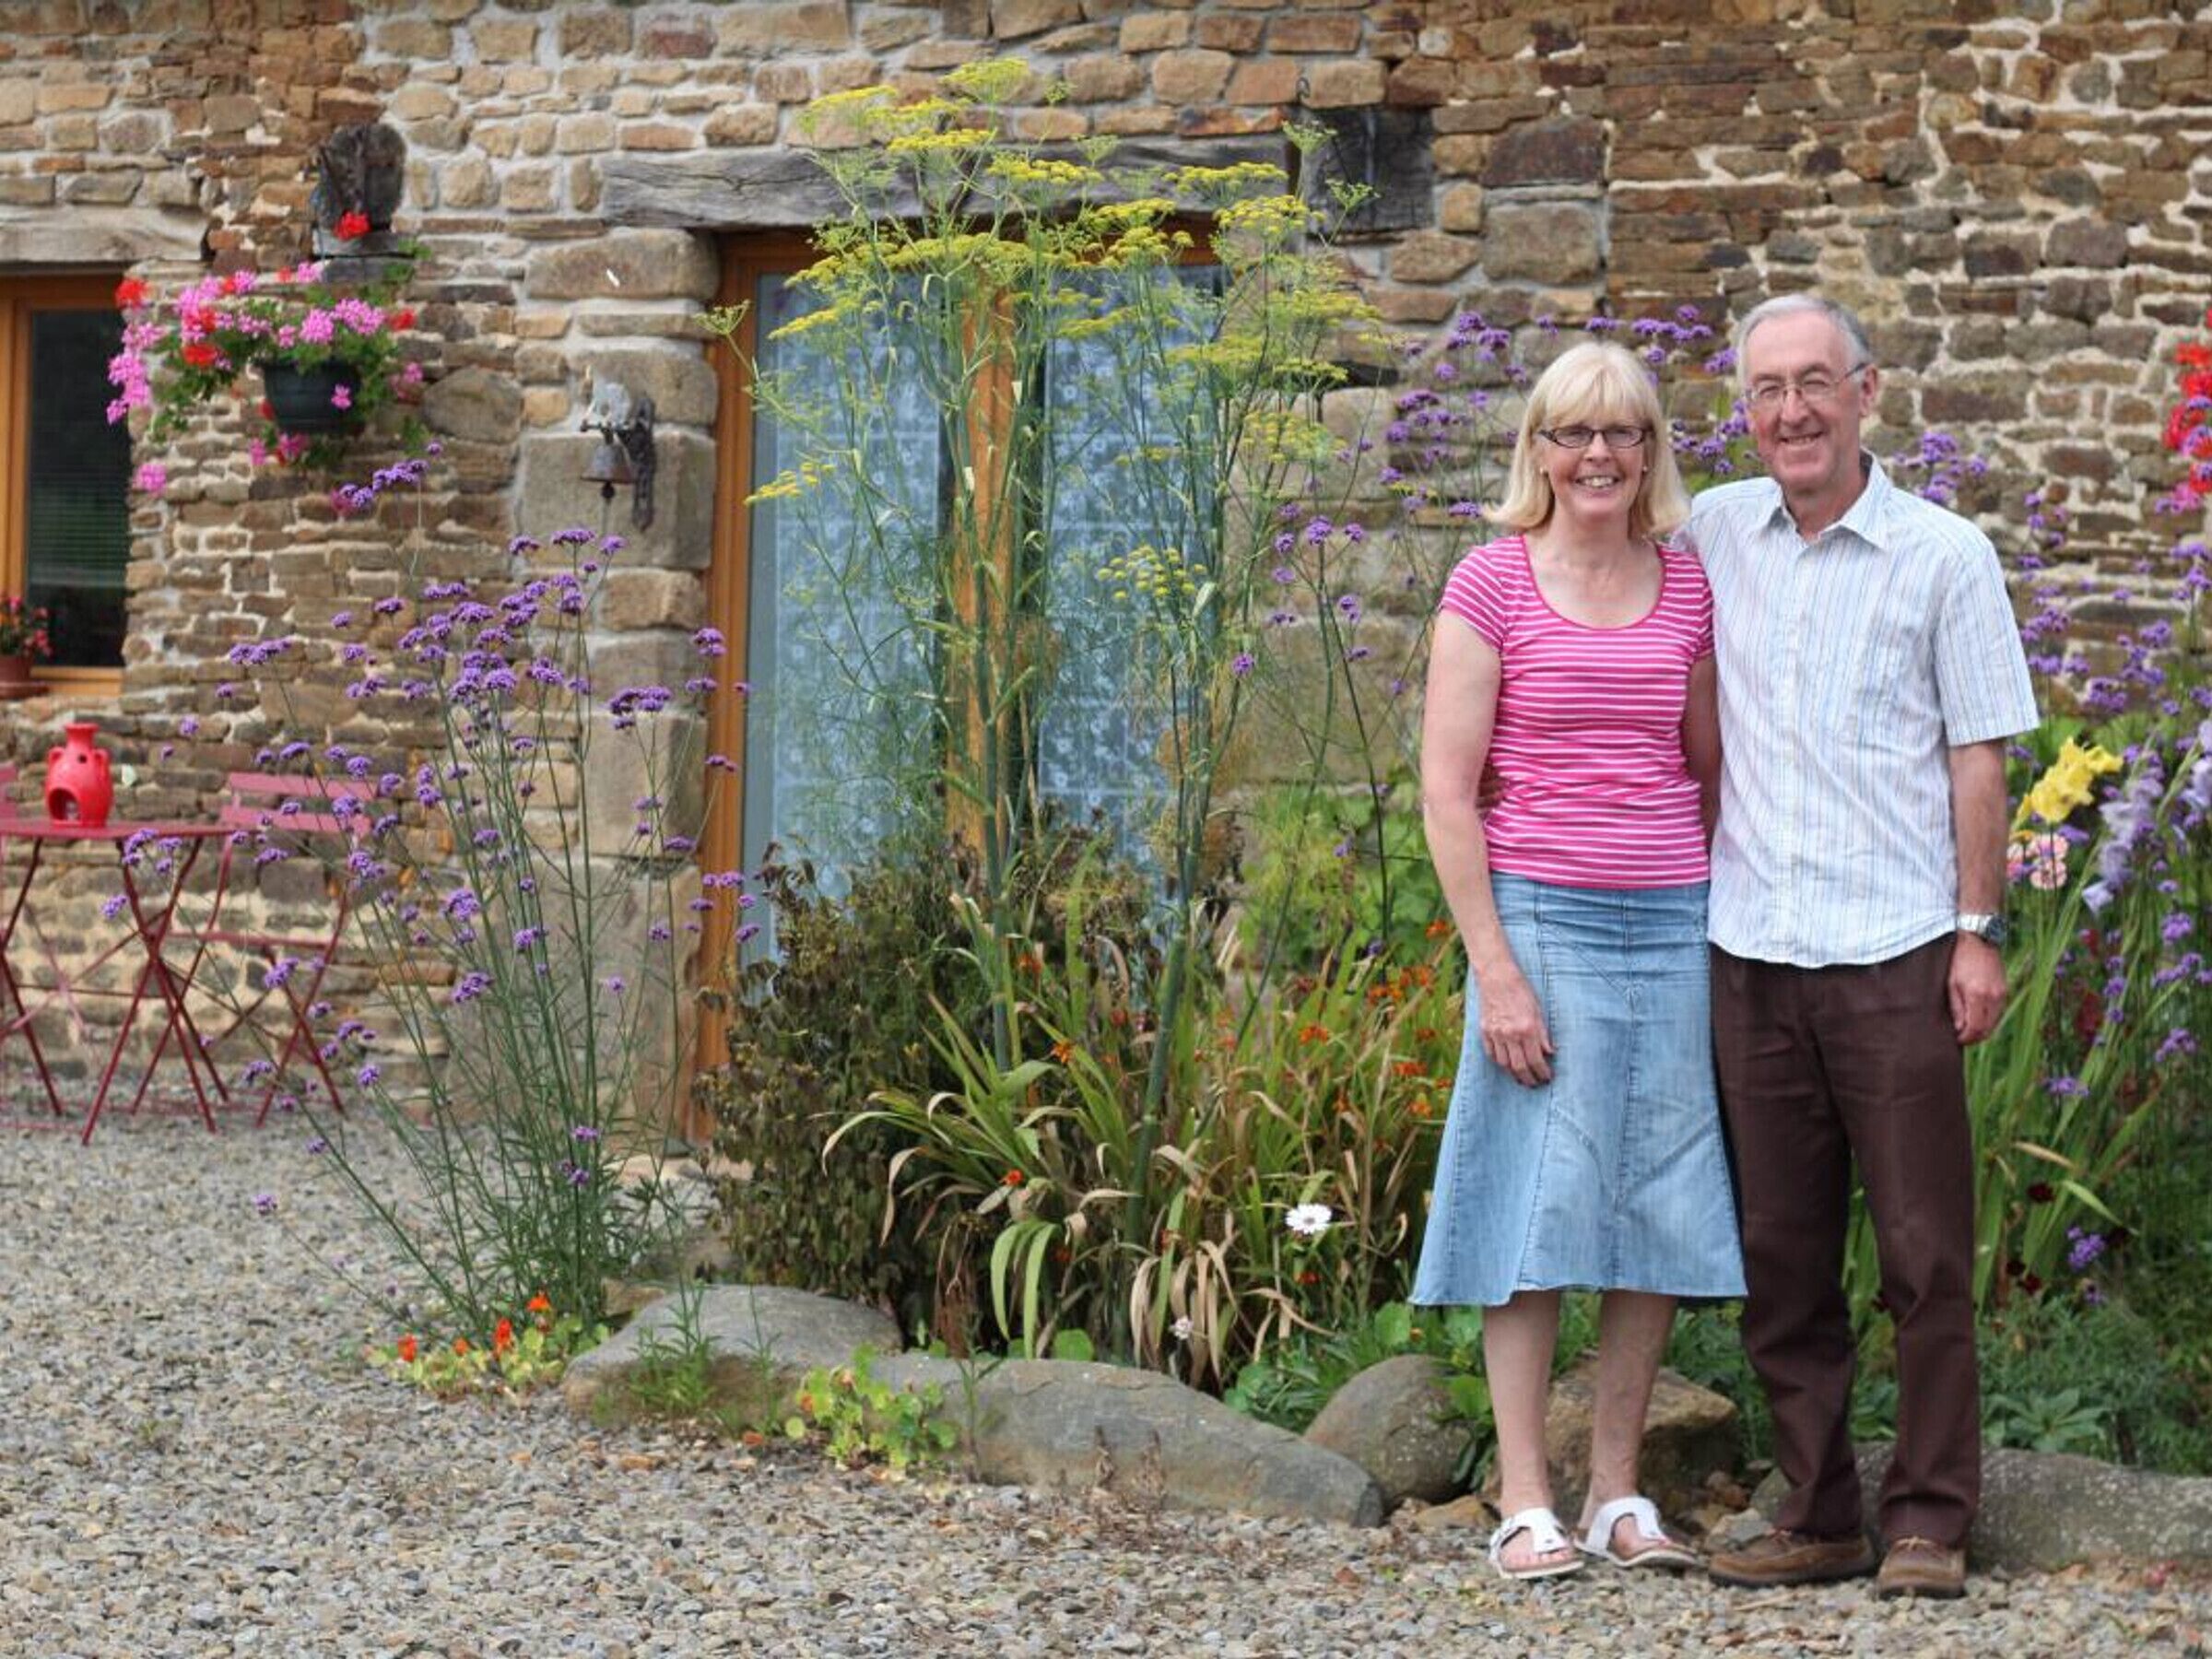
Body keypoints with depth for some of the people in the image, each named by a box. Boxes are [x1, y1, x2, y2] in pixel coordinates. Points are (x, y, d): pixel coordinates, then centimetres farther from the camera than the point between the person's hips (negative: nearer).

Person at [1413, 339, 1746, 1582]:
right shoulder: (1492, 585, -3)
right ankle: (1525, 1501, 3)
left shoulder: (1689, 589, 8)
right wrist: (1495, 967, -12)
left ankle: (1620, 1492, 15)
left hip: (1673, 923, 4)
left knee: (1664, 1207, 5)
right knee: (1538, 1204, -2)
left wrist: (1726, 924, 8)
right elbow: (1447, 789, -6)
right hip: (1540, 918, -4)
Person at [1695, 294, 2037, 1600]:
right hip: (1752, 952, 4)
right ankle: (1819, 1516, 15)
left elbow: (1979, 756, 0)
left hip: (1895, 953, -3)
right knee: (1782, 1257, 7)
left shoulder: (1944, 556, 0)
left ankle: (1930, 1519, 8)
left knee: (1925, 1252, -1)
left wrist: (1982, 931, -5)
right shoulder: (1717, 533, 9)